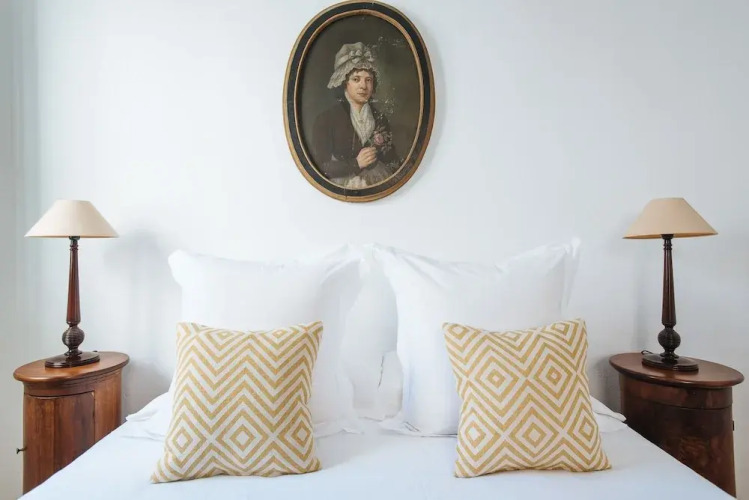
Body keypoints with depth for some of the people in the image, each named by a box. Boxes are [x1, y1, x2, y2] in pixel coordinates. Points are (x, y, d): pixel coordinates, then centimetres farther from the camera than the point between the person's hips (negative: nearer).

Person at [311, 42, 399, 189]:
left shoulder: (380, 118, 12)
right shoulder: (325, 119, -1)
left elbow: (392, 161, 18)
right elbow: (320, 167, -4)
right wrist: (356, 163, -13)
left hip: (378, 188, 3)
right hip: (342, 189, -3)